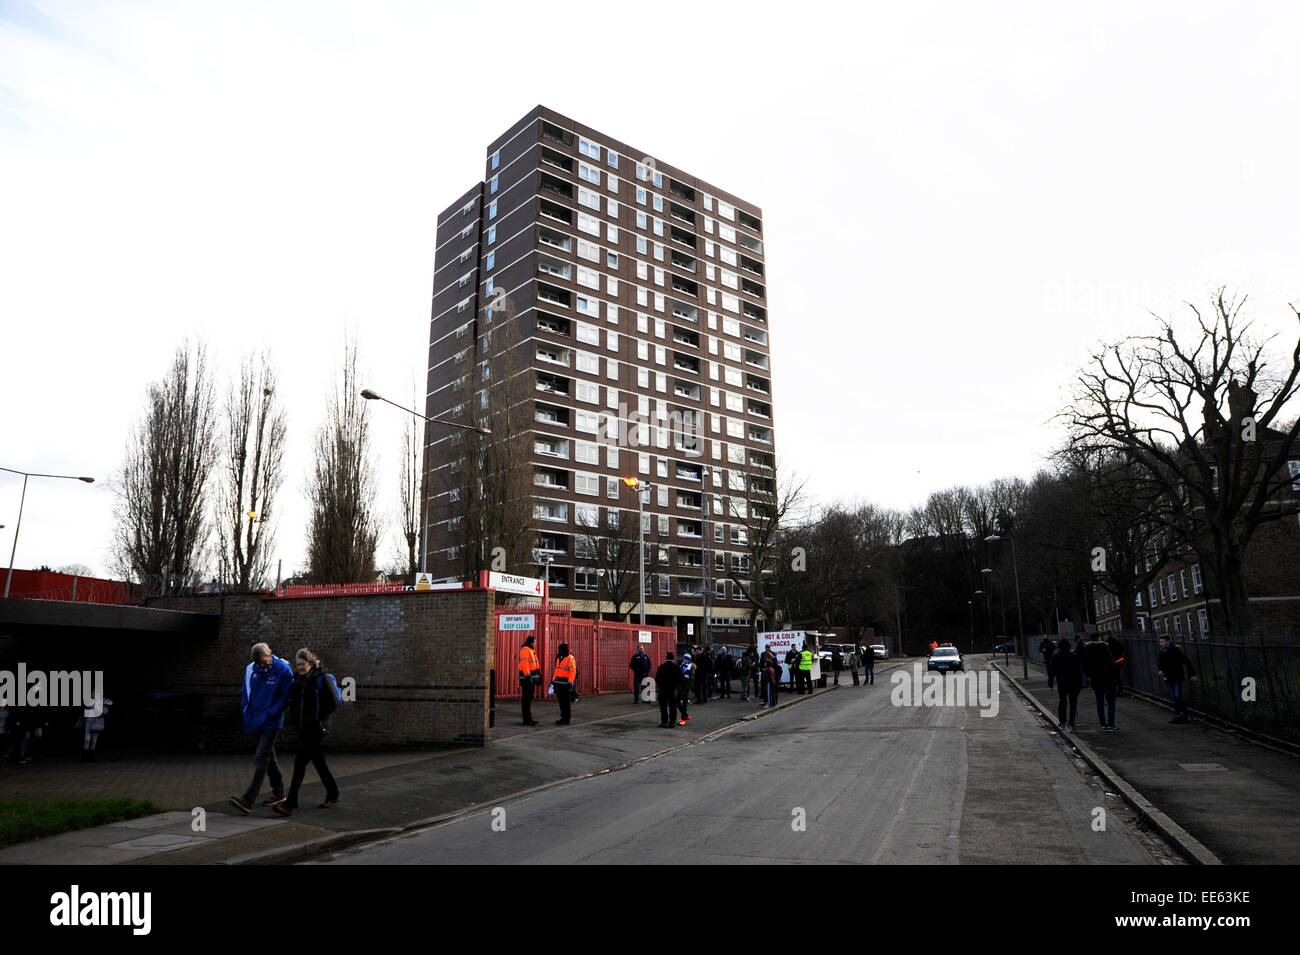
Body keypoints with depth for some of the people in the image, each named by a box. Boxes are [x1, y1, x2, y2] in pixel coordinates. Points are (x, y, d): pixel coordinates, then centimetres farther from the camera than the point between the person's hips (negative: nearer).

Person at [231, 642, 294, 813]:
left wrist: (269, 714, -16)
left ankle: (247, 800, -16)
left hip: (271, 723, -7)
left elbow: (286, 696, -11)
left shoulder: (283, 670, -12)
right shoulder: (250, 669, 4)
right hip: (255, 723, 7)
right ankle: (279, 793, 29)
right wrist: (246, 713, 4)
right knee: (268, 756, 16)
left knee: (261, 758, -12)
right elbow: (244, 693, 16)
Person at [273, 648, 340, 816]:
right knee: (318, 761, 15)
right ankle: (332, 793, 29)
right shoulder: (298, 680, 10)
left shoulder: (322, 679, -11)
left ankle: (290, 804, -9)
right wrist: (293, 718, 8)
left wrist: (318, 718, -15)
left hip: (316, 729, -7)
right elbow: (293, 701, 23)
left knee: (300, 761, -11)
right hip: (303, 728, 7)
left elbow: (333, 701, -13)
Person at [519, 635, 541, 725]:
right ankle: (527, 720, -5)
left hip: (532, 678, 10)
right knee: (526, 699, -7)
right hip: (527, 678, -10)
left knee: (529, 699, 13)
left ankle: (529, 718, 19)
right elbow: (524, 664, -22)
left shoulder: (531, 650, 19)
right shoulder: (525, 650, -12)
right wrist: (528, 677, -27)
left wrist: (538, 677, 26)